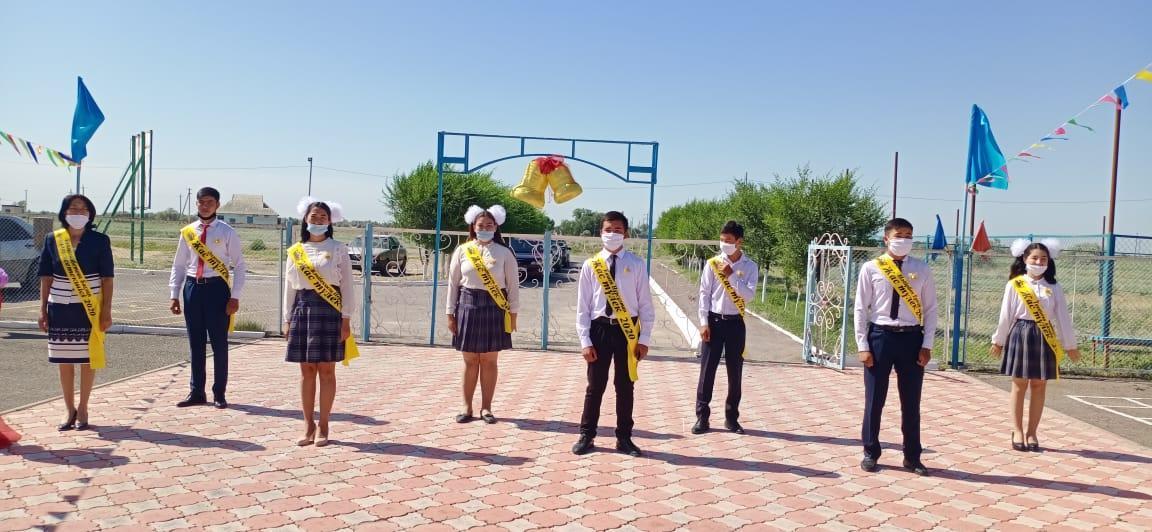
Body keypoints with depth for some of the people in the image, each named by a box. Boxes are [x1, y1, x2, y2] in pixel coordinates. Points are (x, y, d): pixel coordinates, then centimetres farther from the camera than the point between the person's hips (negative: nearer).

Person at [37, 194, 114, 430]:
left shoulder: (99, 240, -3)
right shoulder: (52, 240, 3)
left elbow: (107, 278, -2)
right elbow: (46, 277, 7)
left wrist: (107, 311, -7)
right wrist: (43, 310, 3)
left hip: (90, 308, -2)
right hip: (60, 309, 2)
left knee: (88, 359, 3)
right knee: (64, 360, 7)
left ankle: (82, 409, 17)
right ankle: (70, 410, 19)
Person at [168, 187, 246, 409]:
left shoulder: (227, 232, -2)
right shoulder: (188, 232, 8)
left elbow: (239, 266, -3)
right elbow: (178, 265, 12)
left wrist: (235, 297, -9)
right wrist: (175, 295, 6)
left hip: (217, 288, -3)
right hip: (192, 287, 3)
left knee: (219, 343, 2)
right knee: (195, 343, 10)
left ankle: (219, 394, 13)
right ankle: (196, 392, 20)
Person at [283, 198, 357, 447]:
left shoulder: (338, 249, 0)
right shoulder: (295, 251, 10)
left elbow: (347, 285, -1)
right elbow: (289, 287, 13)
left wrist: (346, 319, -6)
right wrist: (287, 319, 9)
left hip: (328, 310, -3)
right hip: (302, 308, 3)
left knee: (326, 370, 0)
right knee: (307, 370, 6)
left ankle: (323, 427, 9)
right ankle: (308, 425, 14)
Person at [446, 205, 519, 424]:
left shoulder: (504, 253, 1)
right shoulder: (462, 251, 3)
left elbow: (513, 285, 4)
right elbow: (453, 283, 5)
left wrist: (513, 313, 1)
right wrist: (451, 314, 3)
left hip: (494, 308, -1)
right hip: (468, 306, 1)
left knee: (489, 360, 4)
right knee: (470, 360, 5)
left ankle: (486, 407, 14)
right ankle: (467, 407, 15)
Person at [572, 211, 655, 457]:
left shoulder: (636, 264, -1)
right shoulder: (590, 265, 0)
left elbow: (645, 304, 1)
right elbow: (582, 306, 1)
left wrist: (644, 338, -4)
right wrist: (585, 340, -4)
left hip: (627, 330, 0)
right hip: (599, 328, 0)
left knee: (625, 387, 10)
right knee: (595, 386, 7)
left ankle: (624, 438, 23)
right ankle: (587, 436, 20)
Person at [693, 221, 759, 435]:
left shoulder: (750, 267, 0)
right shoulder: (713, 263, -1)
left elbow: (749, 294, -11)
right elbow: (704, 294, -1)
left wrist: (731, 276, -16)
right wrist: (704, 323, -7)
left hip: (735, 322, 1)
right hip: (714, 321, -1)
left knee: (735, 372, 8)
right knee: (707, 370, 1)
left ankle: (731, 417, 20)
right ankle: (702, 417, 9)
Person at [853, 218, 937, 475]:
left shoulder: (921, 269, 4)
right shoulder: (871, 268, -2)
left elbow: (930, 309, 5)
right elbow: (861, 309, -1)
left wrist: (927, 344, -2)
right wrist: (863, 345, -6)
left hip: (911, 338, 2)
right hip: (880, 336, -1)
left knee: (911, 402, 10)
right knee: (874, 400, 6)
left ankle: (912, 456, 23)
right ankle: (870, 453, 21)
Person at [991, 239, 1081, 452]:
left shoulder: (1053, 287, 4)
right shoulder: (1015, 284, -2)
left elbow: (1062, 317, 7)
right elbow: (1006, 315, 2)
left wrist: (1070, 344, 9)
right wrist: (998, 340, 7)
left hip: (1045, 338, 2)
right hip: (1020, 334, -2)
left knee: (1039, 386, 6)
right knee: (1019, 385, 3)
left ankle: (1031, 433, 15)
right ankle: (1018, 432, 12)